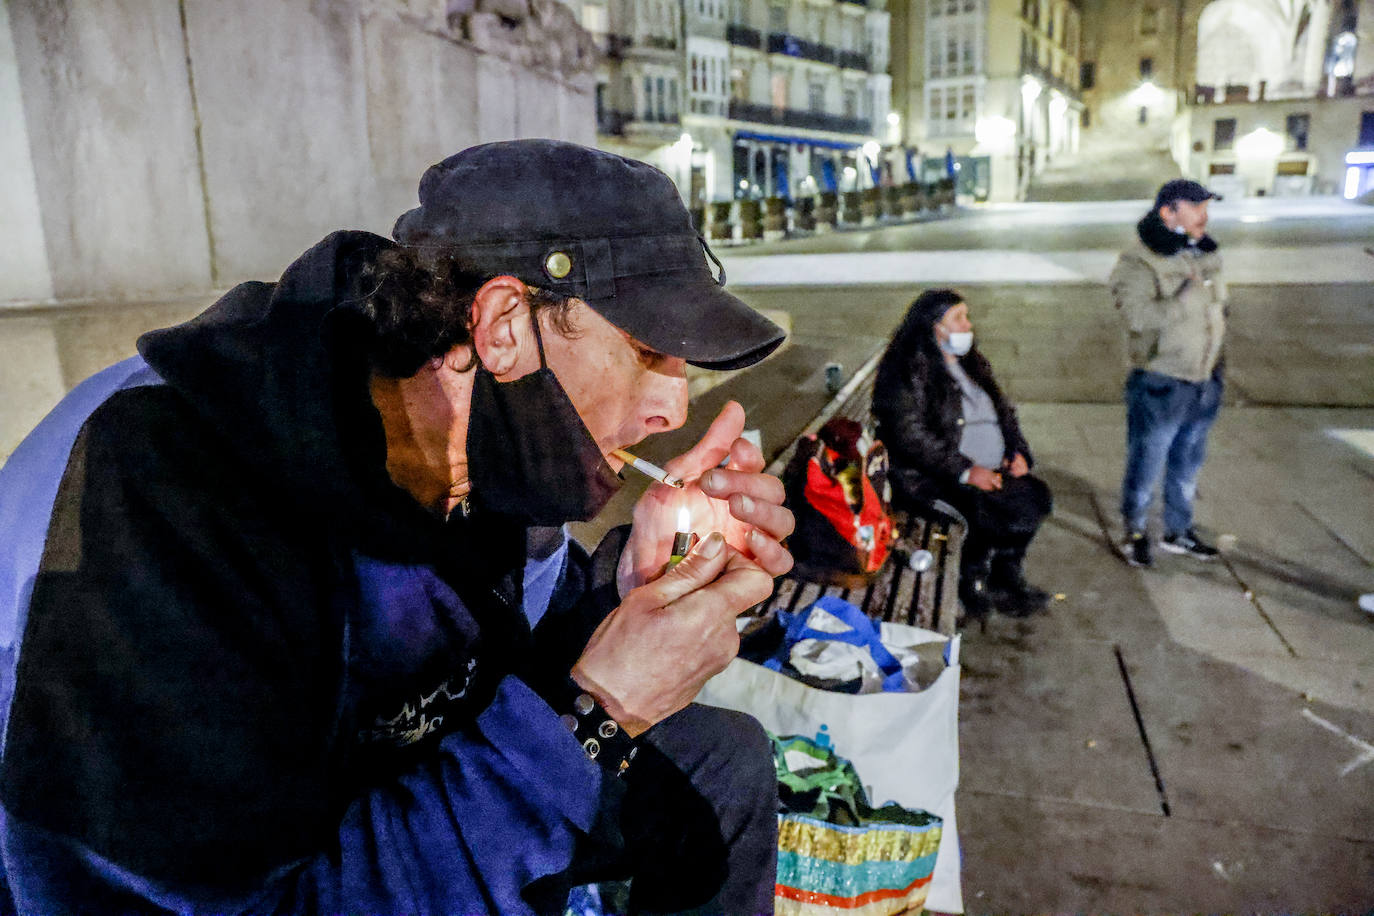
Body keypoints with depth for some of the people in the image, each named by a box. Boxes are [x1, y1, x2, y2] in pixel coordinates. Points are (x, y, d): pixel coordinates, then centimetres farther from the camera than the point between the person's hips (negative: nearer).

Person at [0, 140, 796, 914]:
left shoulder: (489, 445, -12)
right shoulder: (166, 495, -35)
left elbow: (508, 666, 1)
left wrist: (633, 579, -20)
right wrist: (593, 716, -34)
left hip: (382, 796, 6)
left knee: (723, 767, 5)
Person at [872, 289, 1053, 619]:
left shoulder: (970, 362, 16)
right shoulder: (909, 369, -12)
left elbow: (1002, 409, 22)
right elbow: (909, 435, -20)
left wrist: (1016, 450, 3)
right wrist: (965, 470, -23)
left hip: (992, 469, 8)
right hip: (930, 478, -8)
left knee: (1037, 496, -9)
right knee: (988, 506, -27)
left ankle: (1006, 576, 9)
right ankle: (971, 584, -1)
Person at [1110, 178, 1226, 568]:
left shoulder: (1205, 255, 9)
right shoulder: (1138, 264, -17)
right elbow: (1139, 317, -31)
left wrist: (1217, 359, 19)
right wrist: (1187, 296, -34)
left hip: (1203, 383, 8)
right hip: (1159, 388, -7)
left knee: (1188, 463, 19)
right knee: (1146, 465, 5)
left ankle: (1178, 531, 36)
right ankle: (1134, 531, 25)